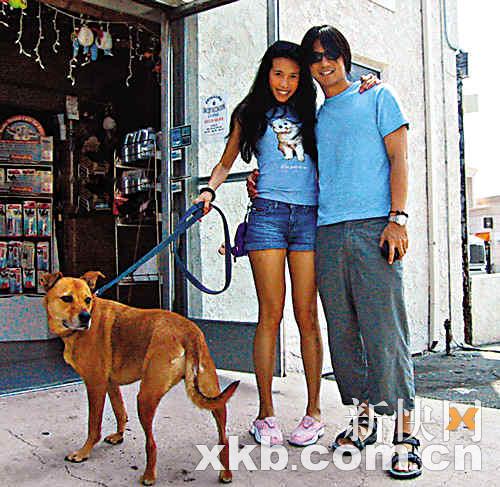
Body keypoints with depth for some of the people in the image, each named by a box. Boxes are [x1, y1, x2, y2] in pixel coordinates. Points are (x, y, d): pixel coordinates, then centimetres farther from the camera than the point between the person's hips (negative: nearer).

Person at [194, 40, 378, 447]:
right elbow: (226, 163, 20)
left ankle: (314, 411, 8)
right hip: (268, 214, -1)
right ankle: (265, 414, 3)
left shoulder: (311, 113, 20)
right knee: (270, 314, -5)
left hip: (309, 217, 1)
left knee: (307, 315, -1)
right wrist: (210, 189, 1)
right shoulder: (250, 115, 17)